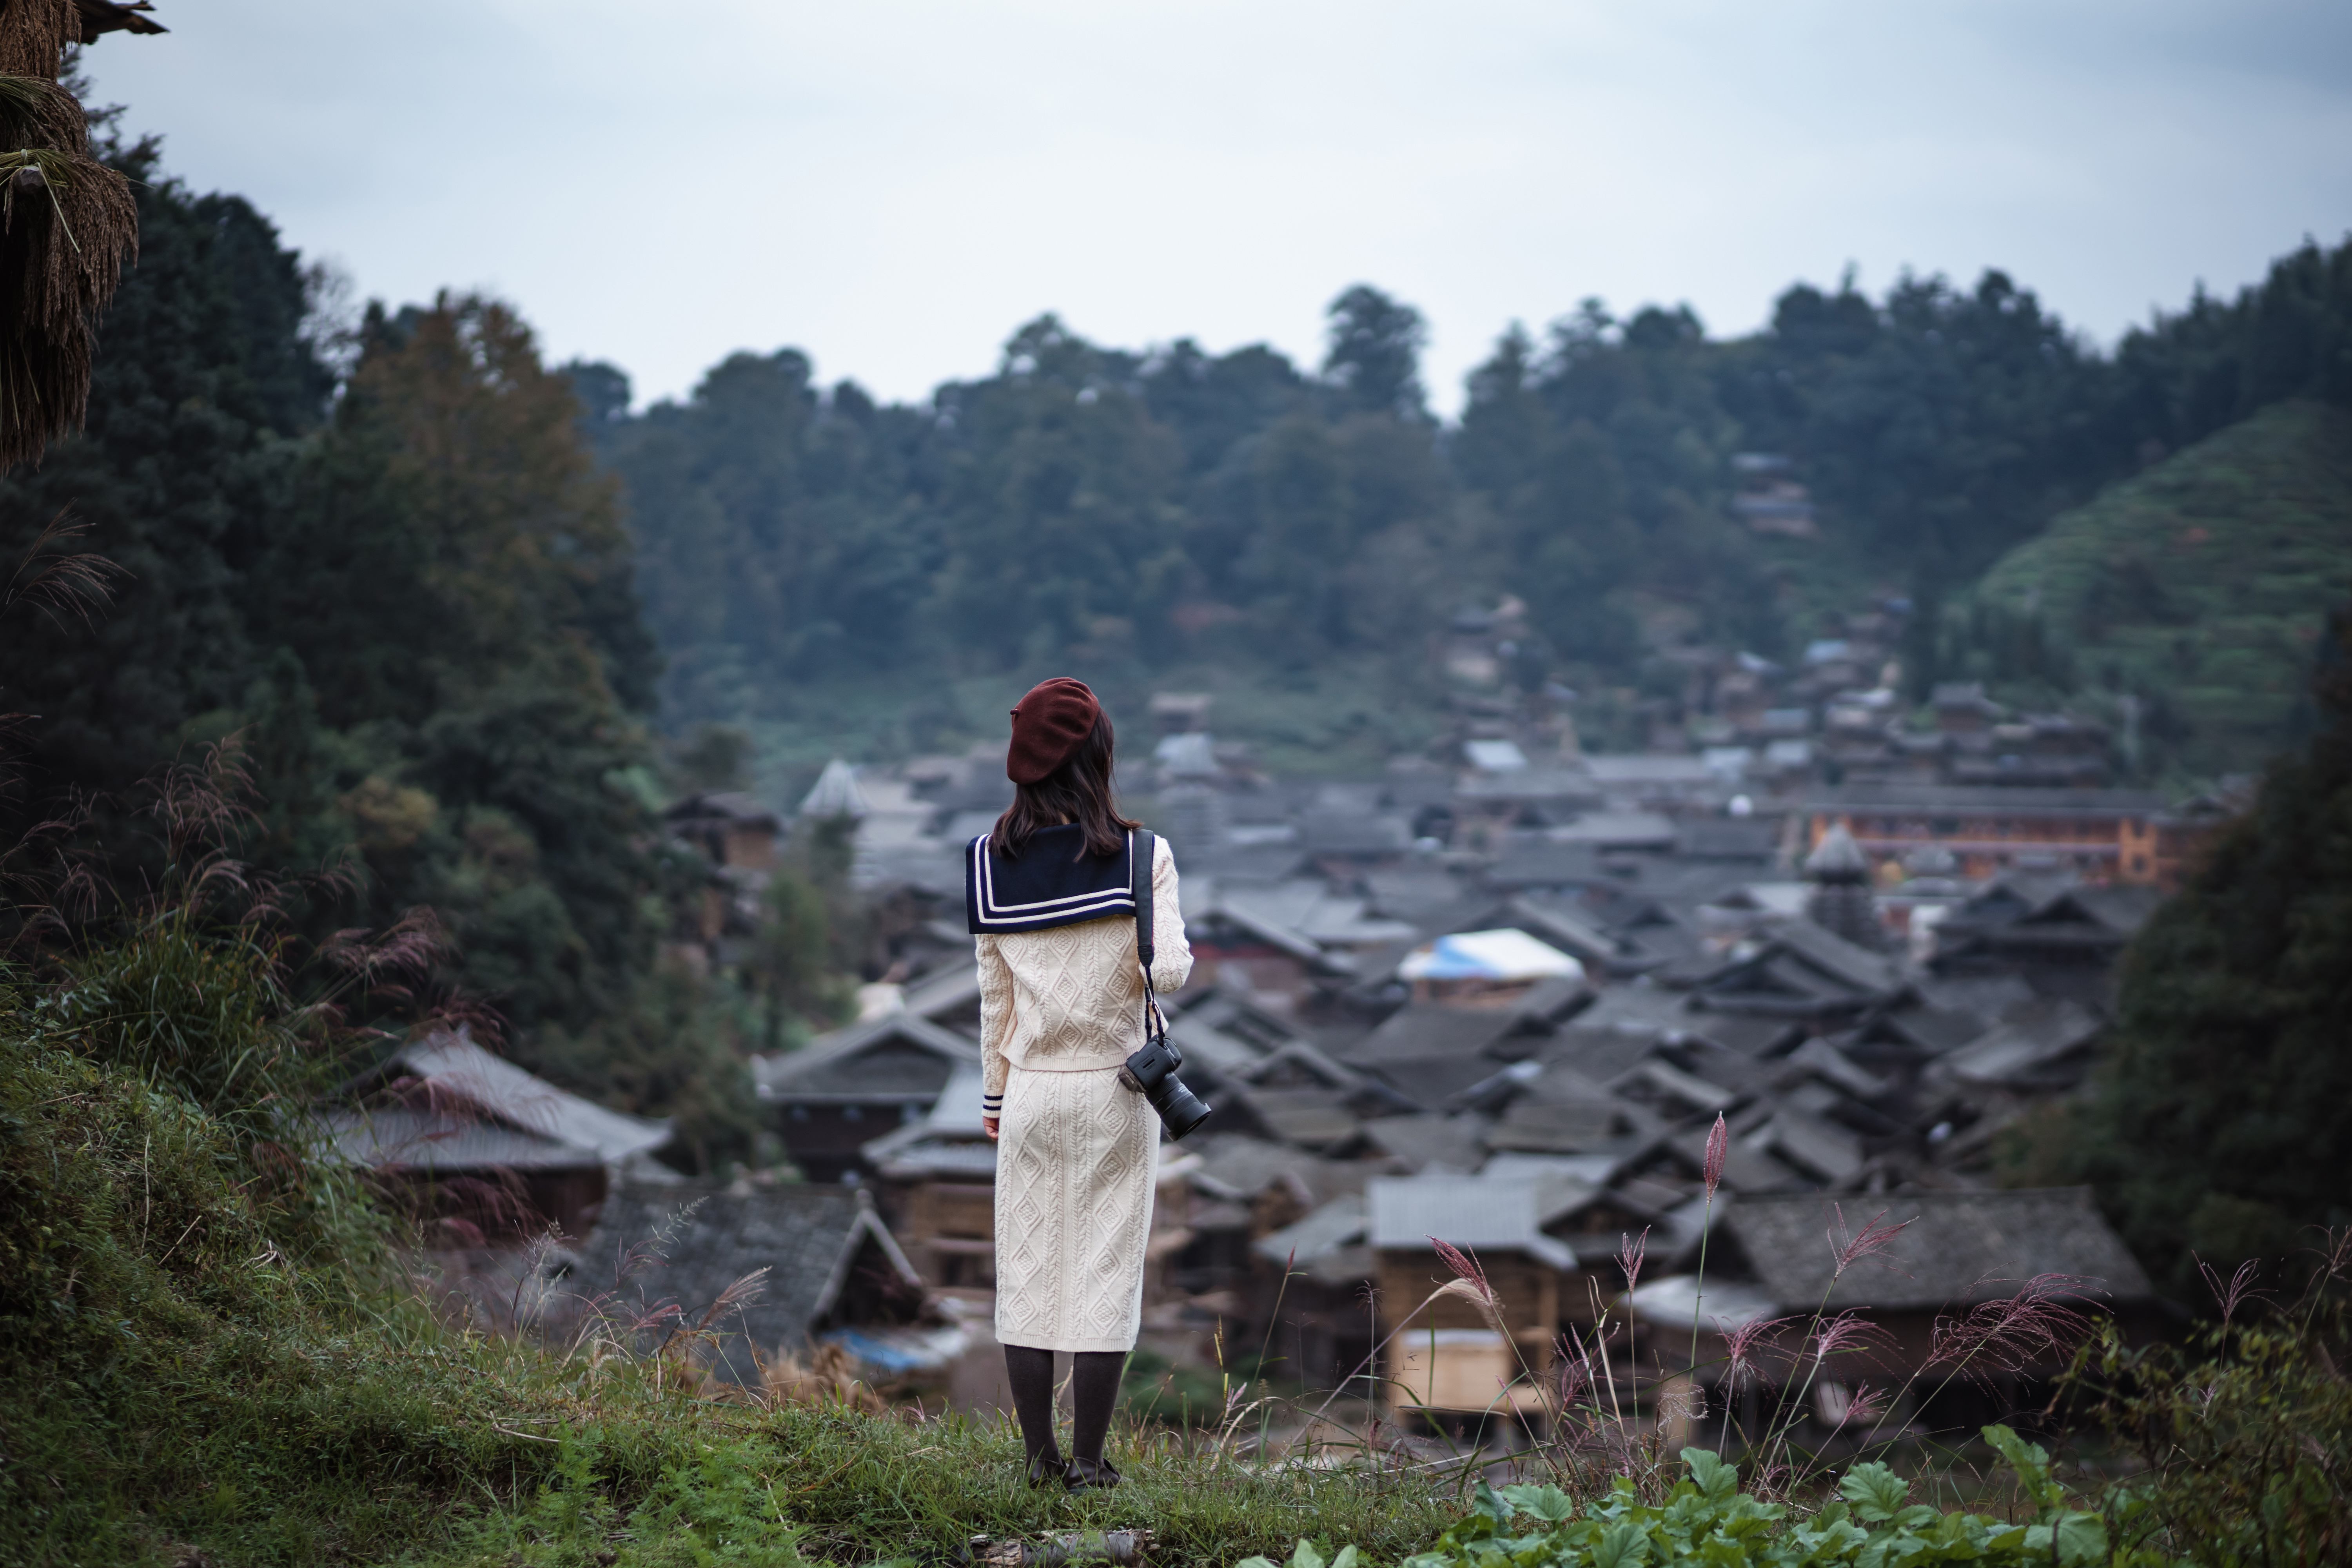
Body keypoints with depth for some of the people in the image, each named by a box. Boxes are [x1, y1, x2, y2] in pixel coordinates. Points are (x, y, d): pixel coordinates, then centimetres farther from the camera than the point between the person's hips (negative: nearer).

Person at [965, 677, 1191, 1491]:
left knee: (1027, 1269, 9)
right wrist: (1176, 938, 6)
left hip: (1032, 1089, 2)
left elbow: (993, 993, 5)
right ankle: (1087, 1459, 6)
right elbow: (1168, 972, -16)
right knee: (1106, 1269, 4)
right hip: (1113, 1089, -2)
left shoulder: (991, 864, -1)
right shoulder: (1140, 857, -11)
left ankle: (1039, 1454, 12)